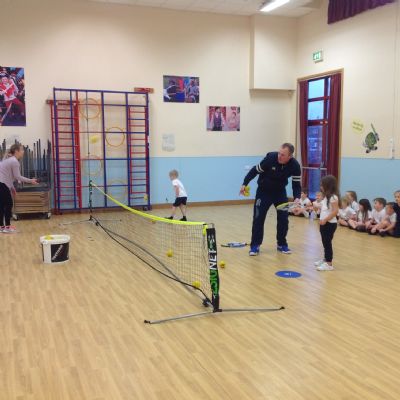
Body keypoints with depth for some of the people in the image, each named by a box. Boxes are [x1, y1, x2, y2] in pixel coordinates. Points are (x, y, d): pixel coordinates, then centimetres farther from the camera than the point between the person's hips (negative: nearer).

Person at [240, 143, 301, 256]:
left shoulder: (295, 166, -23)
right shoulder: (271, 157, -30)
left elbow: (296, 184, -15)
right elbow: (256, 170, -15)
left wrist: (297, 198, -32)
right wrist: (245, 184, -15)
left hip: (280, 191, 2)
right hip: (264, 191, -2)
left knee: (283, 218, 1)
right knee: (258, 218, -5)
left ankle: (282, 244, 18)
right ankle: (255, 246, 5)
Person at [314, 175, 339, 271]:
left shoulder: (333, 197, -17)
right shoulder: (327, 197, 13)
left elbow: (335, 211, -23)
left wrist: (325, 219, -25)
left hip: (330, 224, -9)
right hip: (324, 223, 9)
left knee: (327, 243, -6)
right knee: (325, 242, 17)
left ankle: (329, 263, 0)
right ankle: (326, 259, 30)